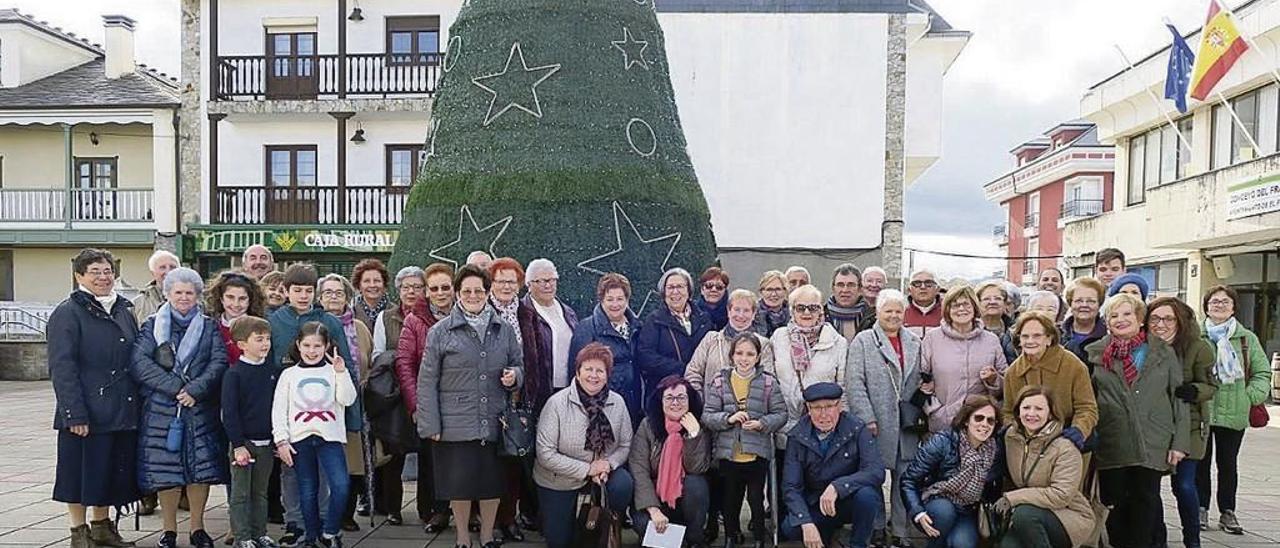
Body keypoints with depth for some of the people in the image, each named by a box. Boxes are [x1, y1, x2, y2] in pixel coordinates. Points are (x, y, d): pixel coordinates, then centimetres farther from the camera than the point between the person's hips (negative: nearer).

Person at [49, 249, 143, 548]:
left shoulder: (124, 310, 12)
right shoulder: (68, 313, -7)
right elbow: (62, 367, -12)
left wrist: (137, 403, 11)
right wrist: (75, 413, -18)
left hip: (122, 409, 6)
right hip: (86, 413, -6)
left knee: (112, 470, 13)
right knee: (82, 471, 3)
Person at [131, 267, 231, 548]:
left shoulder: (209, 327, 11)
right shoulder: (151, 326, 8)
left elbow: (219, 362, -1)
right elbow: (139, 362, -5)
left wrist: (195, 390, -16)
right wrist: (175, 386, -15)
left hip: (201, 409, 1)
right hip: (161, 408, -1)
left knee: (201, 467, 2)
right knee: (164, 470, 1)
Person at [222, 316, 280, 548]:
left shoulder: (273, 372, 6)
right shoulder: (234, 374, -9)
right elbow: (229, 413, -11)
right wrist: (238, 444, -14)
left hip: (267, 443, 5)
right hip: (243, 443, -5)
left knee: (261, 492, 13)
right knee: (240, 494, 5)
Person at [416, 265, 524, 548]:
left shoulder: (504, 330, 8)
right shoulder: (440, 332, -1)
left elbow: (519, 363, 18)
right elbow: (427, 382, -2)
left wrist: (514, 375, -6)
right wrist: (431, 425, -7)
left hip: (494, 424, 3)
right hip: (455, 425, -2)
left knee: (493, 481, 11)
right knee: (459, 482, 5)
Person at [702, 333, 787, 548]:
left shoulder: (768, 381, -3)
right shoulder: (719, 380, -1)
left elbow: (781, 414, -2)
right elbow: (707, 416, -3)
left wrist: (761, 423, -18)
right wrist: (728, 418, -19)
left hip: (758, 453, -1)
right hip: (728, 453, 2)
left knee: (756, 498, 7)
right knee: (730, 499, 15)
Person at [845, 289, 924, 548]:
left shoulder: (914, 342, 14)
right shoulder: (863, 341, 0)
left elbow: (920, 381, 18)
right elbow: (854, 382, -7)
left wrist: (920, 412, 6)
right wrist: (866, 418, -13)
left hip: (907, 423, 4)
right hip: (877, 424, -3)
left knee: (904, 478, 6)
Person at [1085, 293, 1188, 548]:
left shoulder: (1164, 353, 8)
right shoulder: (1094, 354, 7)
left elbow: (1179, 399, 6)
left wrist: (1180, 441, -1)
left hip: (1152, 445, 0)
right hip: (1111, 445, 0)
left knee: (1146, 501, 5)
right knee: (1114, 502, 5)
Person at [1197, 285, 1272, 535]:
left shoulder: (1247, 338, 4)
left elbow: (1262, 373, 7)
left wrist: (1251, 396, -5)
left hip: (1234, 414, 1)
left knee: (1228, 464, 10)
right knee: (1201, 462, 9)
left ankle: (1227, 512, 22)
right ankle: (1201, 509, 21)